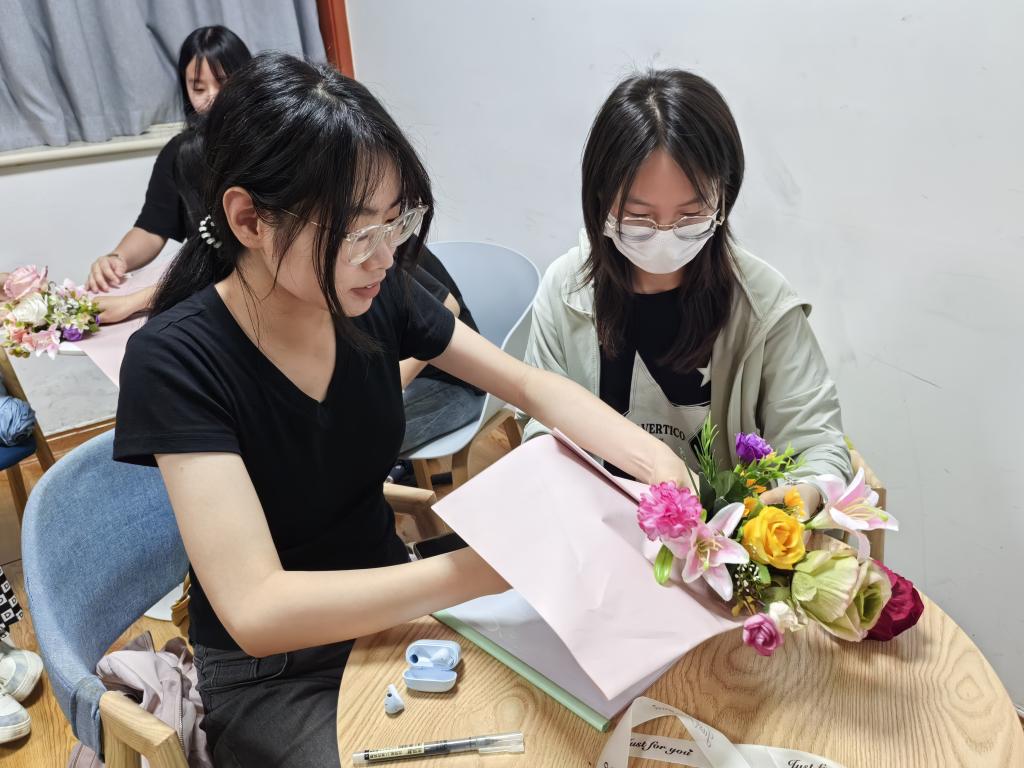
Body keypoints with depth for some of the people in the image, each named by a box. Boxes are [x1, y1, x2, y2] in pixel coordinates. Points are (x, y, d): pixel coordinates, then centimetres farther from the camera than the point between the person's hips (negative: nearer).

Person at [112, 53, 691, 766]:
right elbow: (256, 609, -33)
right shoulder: (176, 360, -26)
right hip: (270, 669, -4)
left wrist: (642, 451, -23)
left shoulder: (378, 298, -12)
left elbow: (533, 385, -5)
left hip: (393, 604, 5)